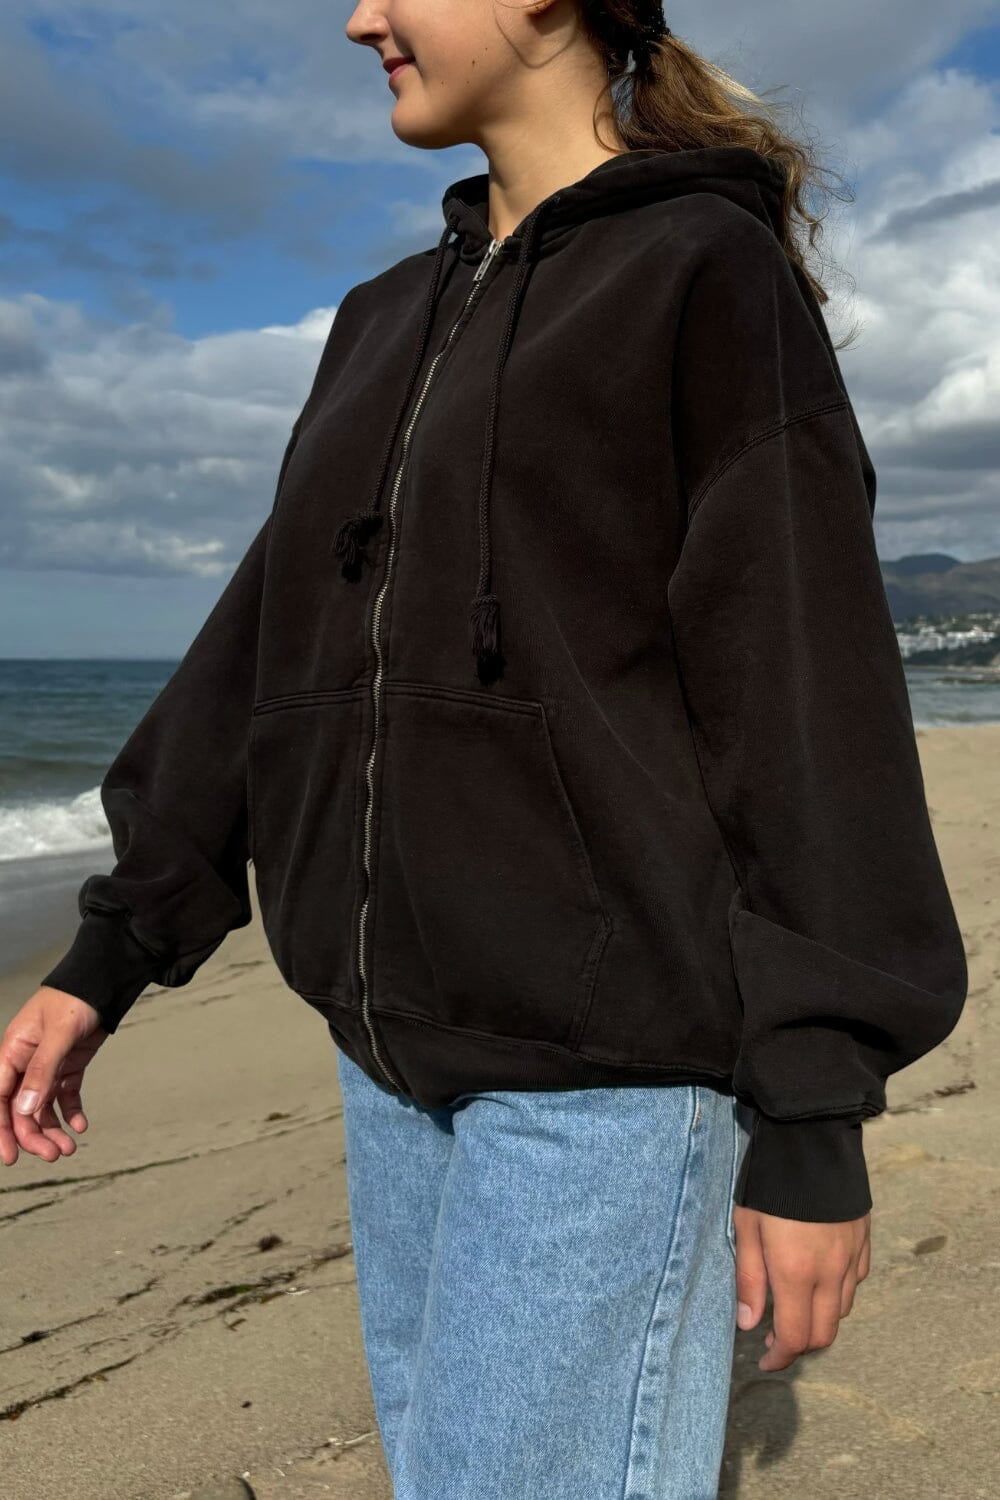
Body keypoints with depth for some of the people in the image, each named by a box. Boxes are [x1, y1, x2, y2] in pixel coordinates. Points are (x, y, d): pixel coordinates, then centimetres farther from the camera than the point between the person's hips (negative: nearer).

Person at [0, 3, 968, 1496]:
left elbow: (806, 687, -11)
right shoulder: (388, 322, 16)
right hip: (398, 1040, 7)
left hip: (614, 1049, -7)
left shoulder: (709, 269, -5)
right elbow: (268, 637, 15)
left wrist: (815, 1116, -12)